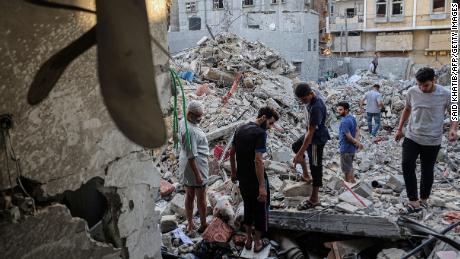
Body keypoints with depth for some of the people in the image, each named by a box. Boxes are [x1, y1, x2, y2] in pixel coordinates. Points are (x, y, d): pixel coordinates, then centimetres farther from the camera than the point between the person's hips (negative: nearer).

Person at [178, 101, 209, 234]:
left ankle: (190, 224, 30)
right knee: (201, 198, 8)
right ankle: (203, 225, 24)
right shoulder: (190, 130, -27)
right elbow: (191, 156, -27)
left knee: (189, 196, 18)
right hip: (195, 167, -9)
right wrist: (198, 175, -22)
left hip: (186, 168, 9)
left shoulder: (183, 122, 4)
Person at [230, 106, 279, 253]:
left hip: (242, 178, 7)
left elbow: (231, 153, 12)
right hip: (255, 179, -7)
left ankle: (248, 239, 33)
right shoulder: (260, 133, -20)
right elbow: (258, 161, -27)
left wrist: (234, 172, 23)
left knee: (248, 207, 22)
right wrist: (262, 186, -25)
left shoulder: (240, 129, 5)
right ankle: (258, 243, 24)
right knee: (260, 209, 11)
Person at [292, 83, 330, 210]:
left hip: (317, 139, -10)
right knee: (295, 147, 29)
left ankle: (314, 199, 13)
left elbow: (311, 133, -33)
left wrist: (300, 153, -30)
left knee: (315, 167, 0)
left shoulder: (316, 107, -34)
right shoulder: (311, 99, -5)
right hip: (311, 134, 10)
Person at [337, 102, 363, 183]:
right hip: (351, 147, 9)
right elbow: (357, 130, 7)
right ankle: (352, 182, 37)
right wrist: (357, 141, -6)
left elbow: (349, 137, -26)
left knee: (346, 168, 6)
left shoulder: (344, 122, -26)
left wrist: (357, 143, -11)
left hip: (346, 148, -9)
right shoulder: (352, 117, 3)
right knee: (349, 166, 24)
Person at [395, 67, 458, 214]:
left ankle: (424, 200, 28)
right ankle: (414, 201, -6)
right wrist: (399, 129, 15)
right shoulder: (412, 92, -4)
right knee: (407, 166, -12)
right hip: (411, 137, 2)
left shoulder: (445, 94, -11)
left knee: (427, 171, 9)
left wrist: (453, 129, -18)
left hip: (432, 141, -2)